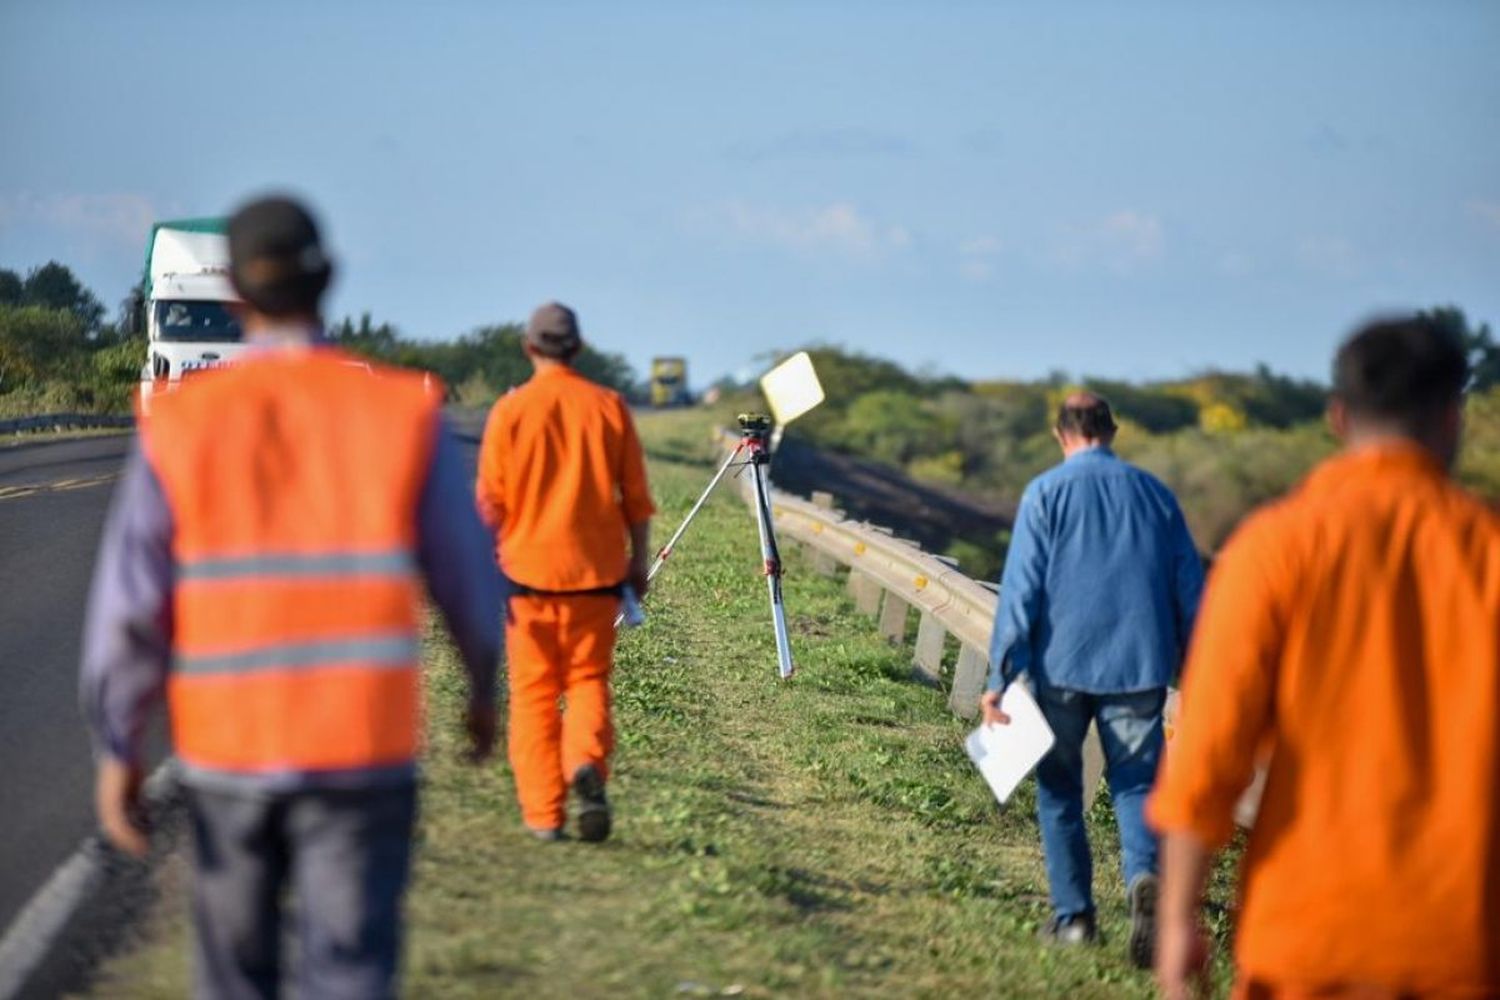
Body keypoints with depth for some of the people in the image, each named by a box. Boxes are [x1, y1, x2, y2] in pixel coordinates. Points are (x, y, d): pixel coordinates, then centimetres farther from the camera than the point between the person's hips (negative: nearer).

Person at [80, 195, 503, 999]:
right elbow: (466, 577, 3)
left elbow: (128, 607, -6)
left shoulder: (179, 425, -4)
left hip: (225, 752, 2)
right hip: (363, 752, -1)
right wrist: (484, 686, 21)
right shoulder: (404, 414, -4)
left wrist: (117, 752, 2)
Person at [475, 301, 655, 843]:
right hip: (594, 568, 1)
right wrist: (639, 558, 14)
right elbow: (636, 495, 4)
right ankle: (587, 761, -19)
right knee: (588, 679, 10)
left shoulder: (510, 410, -3)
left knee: (533, 691, 6)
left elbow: (491, 500, -2)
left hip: (527, 567, -1)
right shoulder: (608, 406, 1)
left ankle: (543, 813, 3)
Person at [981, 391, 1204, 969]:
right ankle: (1144, 875, -27)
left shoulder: (1046, 493, 0)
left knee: (1059, 788, 12)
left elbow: (1020, 589, -7)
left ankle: (1074, 915, 13)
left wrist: (1001, 676, -6)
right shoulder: (1154, 494, 9)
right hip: (1139, 665, 2)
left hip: (1062, 665, -2)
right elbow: (1190, 590, 11)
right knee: (1135, 784, 2)